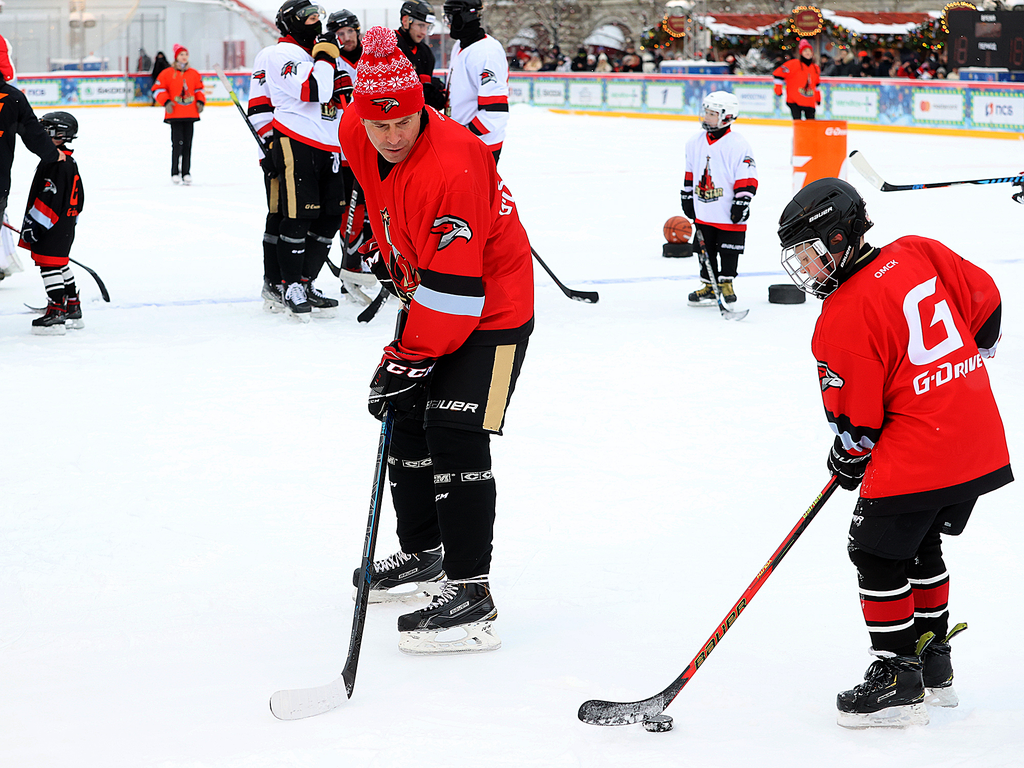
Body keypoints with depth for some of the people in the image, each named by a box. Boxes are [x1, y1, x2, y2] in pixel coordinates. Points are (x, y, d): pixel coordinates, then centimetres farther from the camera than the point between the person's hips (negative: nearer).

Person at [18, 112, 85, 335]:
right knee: (60, 265, 19)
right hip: (66, 224, 11)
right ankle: (73, 310, 27)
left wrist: (33, 223, -21)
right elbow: (78, 197, 22)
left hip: (54, 226, -11)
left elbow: (49, 198, -24)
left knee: (49, 264, -10)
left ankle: (56, 312, -12)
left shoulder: (55, 164, -18)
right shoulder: (69, 162, 15)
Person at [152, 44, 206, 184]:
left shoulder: (194, 74, 10)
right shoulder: (167, 73, -1)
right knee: (177, 143, -8)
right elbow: (157, 89, 1)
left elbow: (199, 89, 21)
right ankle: (175, 173, 1)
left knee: (187, 144, 5)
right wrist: (166, 102, -11)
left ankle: (186, 173, 11)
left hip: (191, 114, 4)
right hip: (175, 115, -4)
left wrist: (200, 102, 5)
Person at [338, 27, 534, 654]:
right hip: (428, 294, 9)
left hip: (493, 305, -9)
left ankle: (470, 591, -18)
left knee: (455, 433, -19)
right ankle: (423, 555, 33)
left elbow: (454, 290, -34)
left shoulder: (451, 171, -35)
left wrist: (408, 359, -30)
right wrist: (381, 245, 21)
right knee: (407, 420, 16)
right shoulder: (359, 135, -9)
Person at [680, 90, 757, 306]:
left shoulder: (738, 145, -13)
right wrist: (687, 196, 17)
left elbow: (747, 177, -12)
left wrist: (742, 203, -15)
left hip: (728, 213, -6)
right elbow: (690, 173, 18)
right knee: (705, 249, 10)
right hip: (703, 212, 6)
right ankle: (708, 285, 17)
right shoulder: (695, 142, 7)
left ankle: (726, 283, 12)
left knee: (729, 251, 2)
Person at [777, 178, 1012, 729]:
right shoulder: (919, 254, 3)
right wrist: (968, 358, 28)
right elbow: (985, 300, 14)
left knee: (877, 553, 4)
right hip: (980, 443, 9)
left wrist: (847, 461, 9)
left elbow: (856, 421, -10)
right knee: (920, 547, 22)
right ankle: (933, 667, 31)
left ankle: (898, 682, 7)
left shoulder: (842, 320, -15)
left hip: (917, 456, -9)